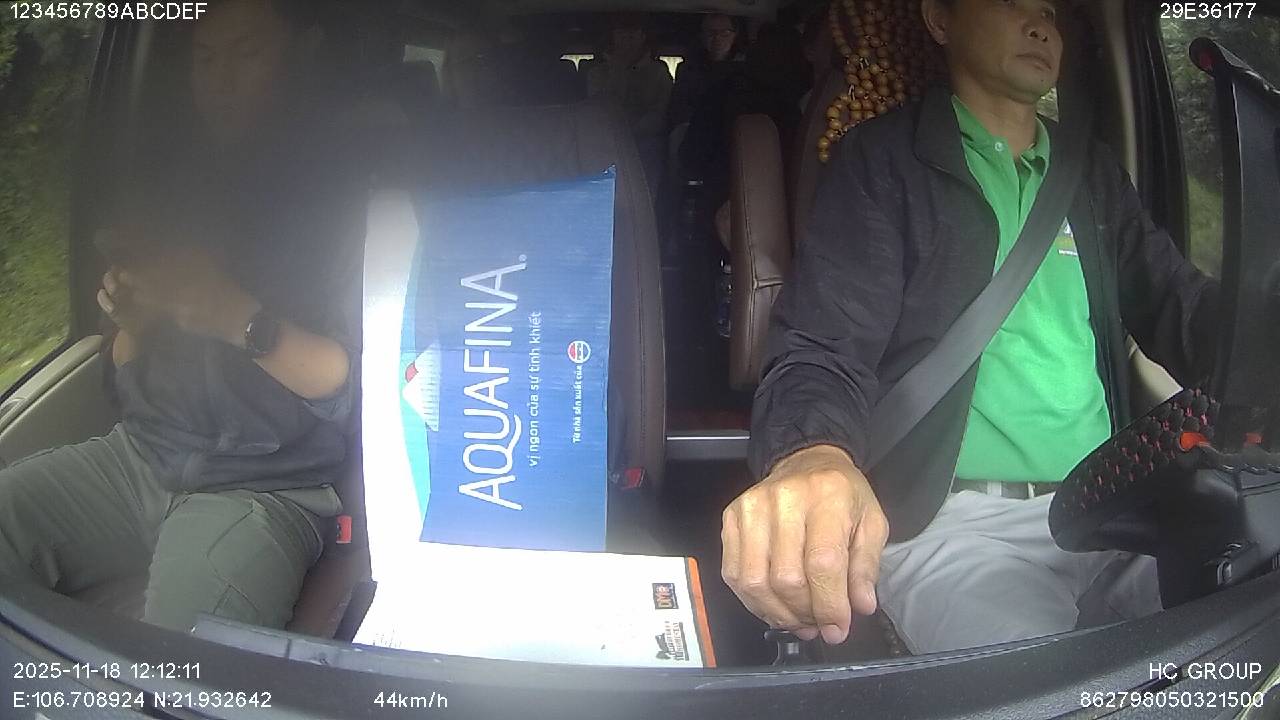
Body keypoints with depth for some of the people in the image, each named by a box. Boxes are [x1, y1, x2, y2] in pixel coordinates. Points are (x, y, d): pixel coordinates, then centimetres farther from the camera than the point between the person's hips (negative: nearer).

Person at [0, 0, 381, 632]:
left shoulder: (344, 189, -3)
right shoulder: (169, 184, 14)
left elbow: (350, 382, -8)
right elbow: (125, 368, 16)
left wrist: (245, 319, -24)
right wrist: (130, 320, -7)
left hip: (265, 485, -6)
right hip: (138, 454, 6)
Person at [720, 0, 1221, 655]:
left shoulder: (1092, 171, 19)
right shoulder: (883, 162, 2)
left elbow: (1182, 309, 16)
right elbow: (822, 349, -9)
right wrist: (811, 455, -34)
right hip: (954, 518, -6)